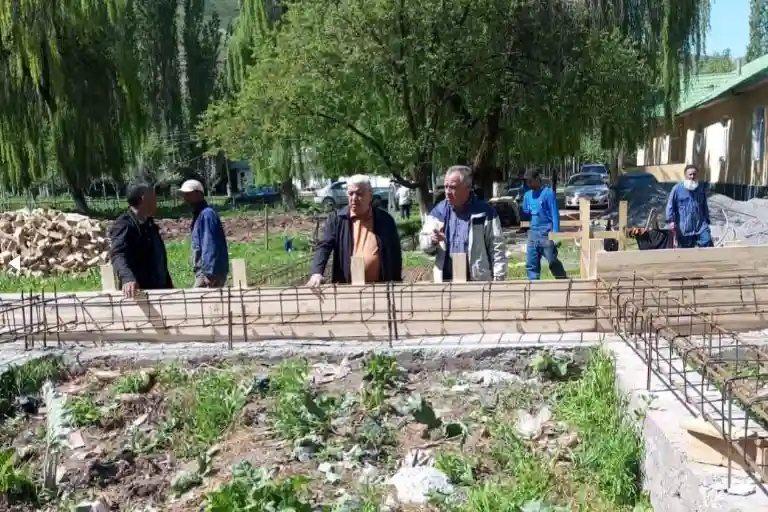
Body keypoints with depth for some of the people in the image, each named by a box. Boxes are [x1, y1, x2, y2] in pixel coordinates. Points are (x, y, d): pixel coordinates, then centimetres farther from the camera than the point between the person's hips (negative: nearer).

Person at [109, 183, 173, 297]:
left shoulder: (149, 223, 15)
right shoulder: (124, 224, -13)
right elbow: (117, 254, -29)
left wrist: (169, 286, 23)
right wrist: (127, 278, -47)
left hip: (158, 290, 9)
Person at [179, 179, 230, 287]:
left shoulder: (207, 214, -15)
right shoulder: (198, 214, 17)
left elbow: (210, 246, -22)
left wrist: (209, 273, -26)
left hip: (210, 272, -10)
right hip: (206, 271, 10)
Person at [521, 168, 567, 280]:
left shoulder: (548, 193, -9)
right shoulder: (527, 195, 10)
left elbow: (555, 214, -12)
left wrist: (555, 234, -16)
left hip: (547, 234, -6)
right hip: (533, 234, 6)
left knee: (553, 263, 2)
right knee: (531, 265, 7)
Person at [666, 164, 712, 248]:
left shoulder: (701, 188, 12)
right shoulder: (677, 189, -2)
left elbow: (705, 206, 21)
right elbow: (670, 206, -3)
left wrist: (707, 220, 19)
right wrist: (671, 221, -14)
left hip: (701, 226, 3)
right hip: (684, 229, -3)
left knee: (708, 245, -12)